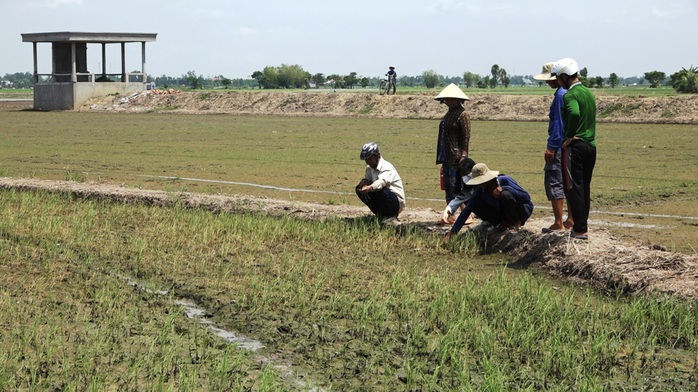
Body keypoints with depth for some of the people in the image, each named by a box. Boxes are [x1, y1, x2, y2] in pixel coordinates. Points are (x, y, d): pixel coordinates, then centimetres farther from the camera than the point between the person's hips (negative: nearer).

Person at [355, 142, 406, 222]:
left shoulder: (386, 167, -22)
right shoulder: (370, 168, 6)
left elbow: (382, 181, -41)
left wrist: (370, 188, -60)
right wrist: (363, 181, -15)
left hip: (397, 203, -8)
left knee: (376, 190, -34)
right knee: (359, 189, 0)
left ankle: (390, 216, -11)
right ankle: (380, 215, 7)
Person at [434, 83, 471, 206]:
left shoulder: (463, 115, -10)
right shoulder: (449, 114, 16)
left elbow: (466, 137, -14)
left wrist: (463, 157, -20)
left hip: (457, 158, -9)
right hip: (447, 158, 9)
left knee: (457, 189, -10)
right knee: (448, 188, 12)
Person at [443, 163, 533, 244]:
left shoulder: (504, 180, -26)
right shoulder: (480, 191, -13)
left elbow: (527, 197, -30)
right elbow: (466, 211, -17)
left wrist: (503, 189, -39)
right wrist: (451, 233, -24)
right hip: (502, 212, 5)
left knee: (505, 195, -36)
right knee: (475, 205, -13)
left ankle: (516, 222, -11)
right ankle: (504, 223, -4)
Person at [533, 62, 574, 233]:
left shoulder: (561, 94, -16)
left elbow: (558, 123, -19)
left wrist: (551, 147, -17)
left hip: (559, 146, -10)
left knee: (554, 182, -5)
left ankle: (558, 222, -5)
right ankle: (571, 220, 18)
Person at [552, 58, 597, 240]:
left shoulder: (570, 95, -14)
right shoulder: (589, 93, 14)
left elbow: (574, 114, -32)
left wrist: (570, 136, -21)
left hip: (575, 146, -9)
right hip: (591, 145, 9)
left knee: (573, 189, -4)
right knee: (584, 188, 14)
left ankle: (580, 230, -5)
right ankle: (582, 225, 20)